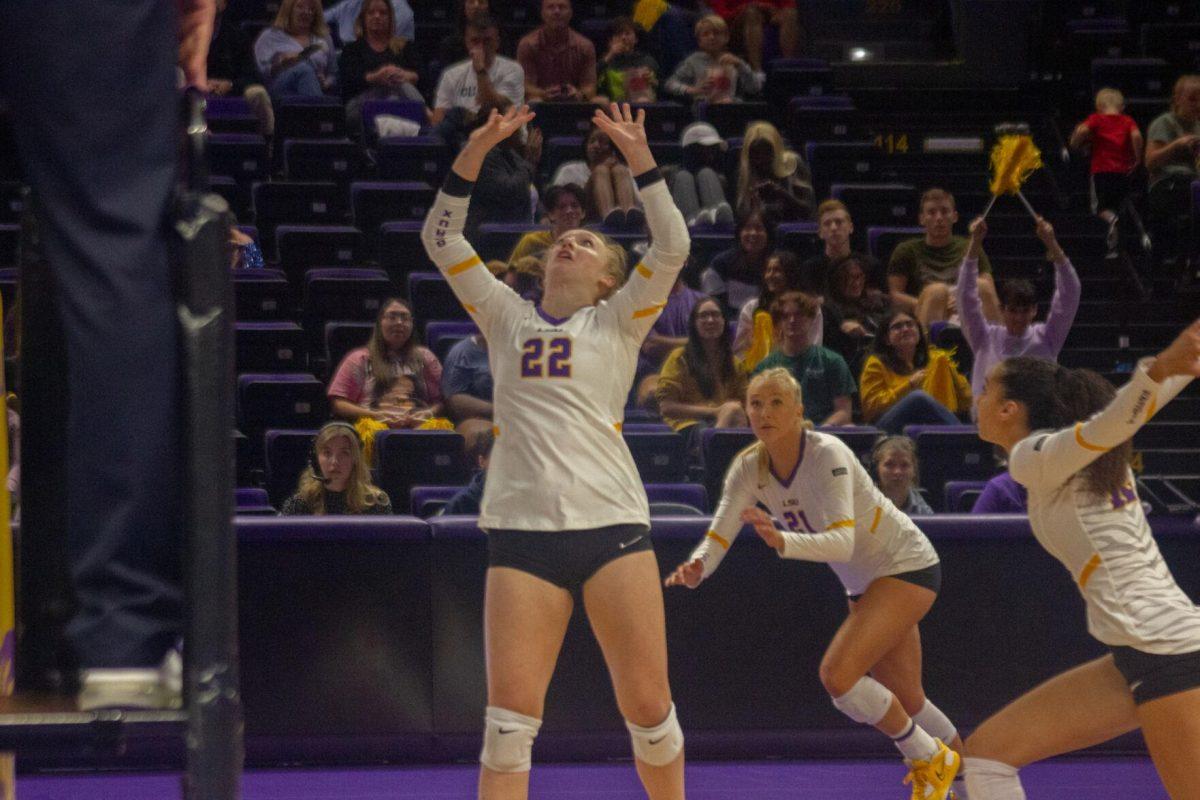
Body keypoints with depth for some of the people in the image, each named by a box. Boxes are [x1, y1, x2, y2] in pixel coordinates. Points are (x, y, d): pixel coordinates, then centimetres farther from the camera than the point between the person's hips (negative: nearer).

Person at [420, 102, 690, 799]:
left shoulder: (617, 322, 11)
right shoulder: (508, 319, 17)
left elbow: (673, 247, -2)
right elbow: (442, 239, 12)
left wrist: (639, 157, -8)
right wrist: (476, 151, 2)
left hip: (612, 524, -1)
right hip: (523, 531, 1)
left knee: (648, 707, -2)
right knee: (511, 715, -8)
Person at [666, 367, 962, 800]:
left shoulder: (827, 455, -28)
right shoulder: (750, 468, -8)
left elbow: (842, 540, -40)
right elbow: (718, 537, -14)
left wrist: (783, 542, -57)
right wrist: (696, 568, -37)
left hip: (908, 566, -7)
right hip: (864, 582, 7)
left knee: (837, 674, -22)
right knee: (904, 702, 12)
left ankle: (930, 760, -2)